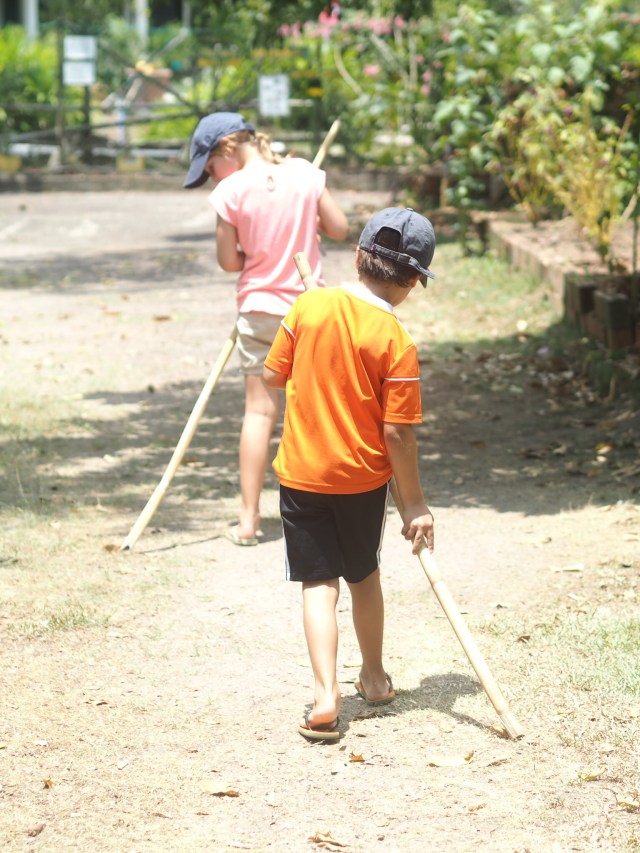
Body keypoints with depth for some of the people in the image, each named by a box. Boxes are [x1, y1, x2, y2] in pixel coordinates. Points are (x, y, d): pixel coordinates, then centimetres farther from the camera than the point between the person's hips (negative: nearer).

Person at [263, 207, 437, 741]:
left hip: (301, 472, 1)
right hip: (364, 477, -1)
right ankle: (375, 678, 36)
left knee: (319, 582, 4)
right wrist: (414, 502, -6)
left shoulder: (310, 305, -9)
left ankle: (326, 695, -10)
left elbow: (273, 375, 1)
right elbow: (397, 434, -15)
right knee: (364, 575, 20)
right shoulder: (396, 342, -16)